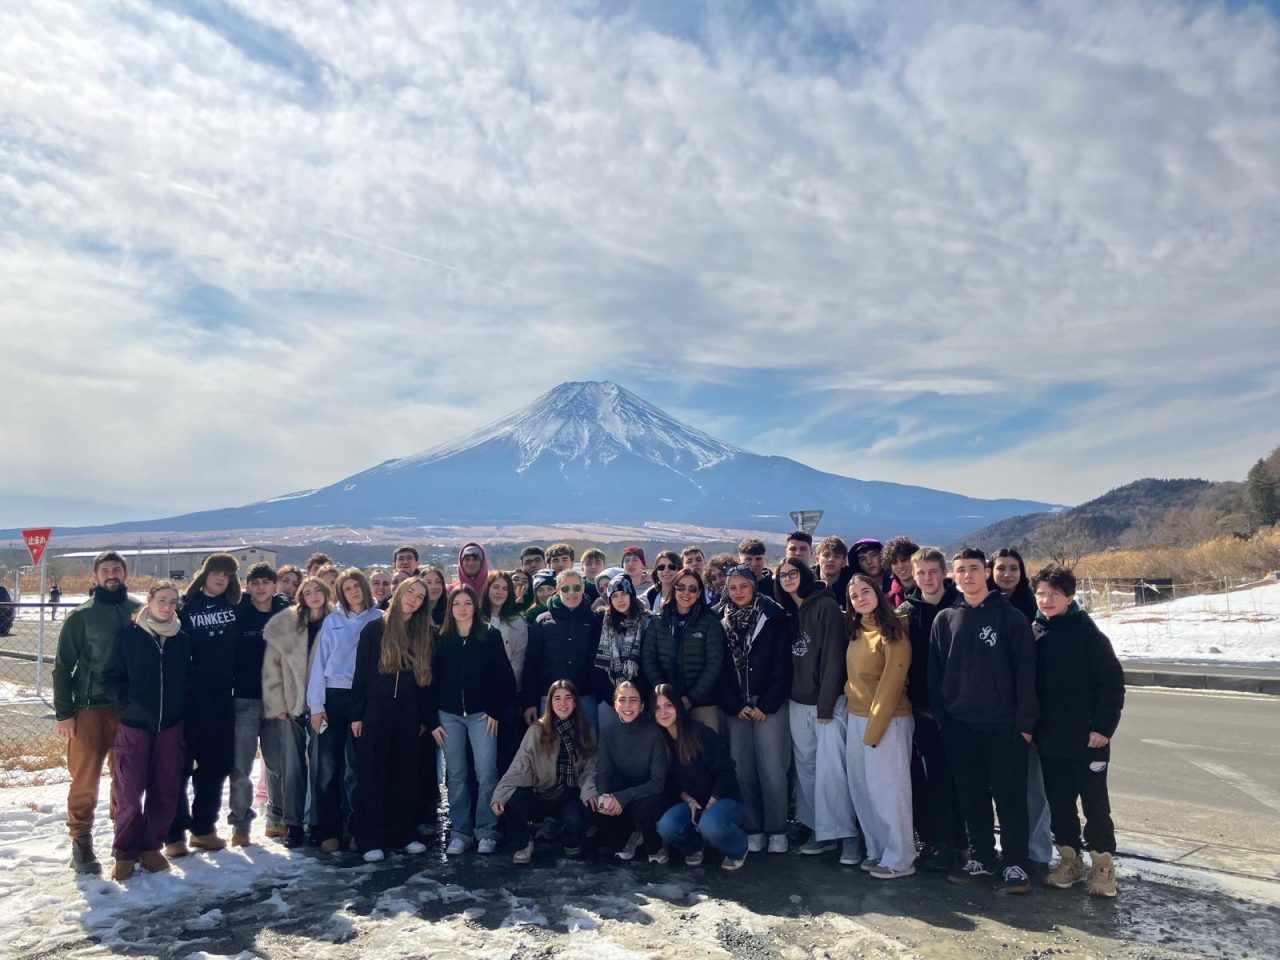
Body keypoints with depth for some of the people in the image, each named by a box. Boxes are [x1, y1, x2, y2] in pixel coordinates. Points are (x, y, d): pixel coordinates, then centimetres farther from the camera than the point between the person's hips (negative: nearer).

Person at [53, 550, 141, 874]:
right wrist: (63, 712, -4)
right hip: (90, 708, -2)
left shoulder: (140, 612, 3)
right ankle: (81, 842, 14)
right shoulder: (81, 616, -2)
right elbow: (63, 666, 0)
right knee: (85, 778, 0)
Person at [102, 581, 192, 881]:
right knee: (128, 792, -1)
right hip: (133, 724, -2)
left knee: (164, 791, 5)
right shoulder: (129, 637, -2)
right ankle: (125, 853, 15)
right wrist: (126, 700, -12)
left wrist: (182, 704, 0)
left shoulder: (183, 641, 6)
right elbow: (111, 678, 0)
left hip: (170, 726, 3)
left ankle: (151, 847, 21)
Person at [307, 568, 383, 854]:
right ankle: (328, 831, 8)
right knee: (327, 767, -1)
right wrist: (316, 705, -1)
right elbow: (319, 663, 6)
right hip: (334, 698, 1)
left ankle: (354, 829, 15)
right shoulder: (332, 621, 7)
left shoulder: (380, 620, 4)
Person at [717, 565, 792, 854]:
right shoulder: (721, 621, 6)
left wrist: (765, 705, -8)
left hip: (769, 703, -2)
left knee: (771, 768, -5)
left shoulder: (773, 617, -1)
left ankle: (777, 830, 7)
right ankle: (752, 829, 13)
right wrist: (736, 705, -3)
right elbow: (719, 668, 5)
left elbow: (782, 666, -4)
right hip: (734, 705, 3)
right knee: (742, 769, 2)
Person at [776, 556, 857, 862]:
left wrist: (826, 705, -14)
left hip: (829, 703, -6)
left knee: (830, 770, -10)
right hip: (798, 704, 6)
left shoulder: (826, 606, -8)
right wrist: (784, 697, 6)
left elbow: (833, 658, -13)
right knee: (806, 769, 8)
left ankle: (847, 835, 1)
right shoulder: (787, 613, 12)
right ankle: (821, 832, 17)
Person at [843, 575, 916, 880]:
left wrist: (874, 728, -16)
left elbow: (890, 684, -15)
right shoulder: (856, 631, 9)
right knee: (862, 789, 12)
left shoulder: (893, 633, -13)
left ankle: (899, 859, 13)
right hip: (856, 718, 8)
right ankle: (877, 851, 25)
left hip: (887, 720, -7)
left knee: (887, 790, 0)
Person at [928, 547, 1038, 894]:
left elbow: (1025, 671, -7)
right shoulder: (945, 619, 6)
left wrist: (1026, 720, -10)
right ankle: (982, 858, 24)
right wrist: (940, 717, 4)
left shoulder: (1010, 617, -4)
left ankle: (1016, 864, 15)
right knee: (972, 797, 11)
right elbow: (935, 673, 8)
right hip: (960, 726, 4)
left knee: (1010, 796, 3)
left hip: (1004, 725, -3)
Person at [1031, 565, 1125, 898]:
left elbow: (1113, 681, -10)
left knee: (1095, 802, 5)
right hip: (1049, 738, 5)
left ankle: (1103, 863, 18)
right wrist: (1030, 724, 4)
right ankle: (1070, 859, 25)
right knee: (1059, 802, 12)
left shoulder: (1087, 633, -9)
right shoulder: (1035, 633, 4)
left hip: (1087, 737, -4)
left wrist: (1103, 727, -14)